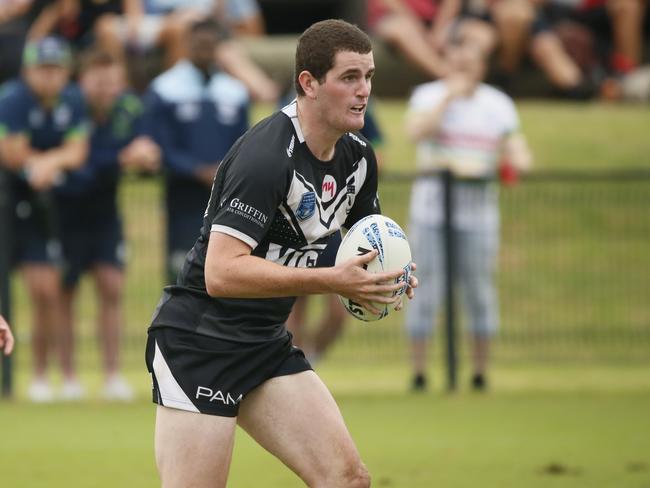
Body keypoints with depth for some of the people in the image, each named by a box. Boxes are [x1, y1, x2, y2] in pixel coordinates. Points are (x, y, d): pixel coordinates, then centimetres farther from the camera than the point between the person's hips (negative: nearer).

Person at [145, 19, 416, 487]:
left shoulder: (357, 156, 4)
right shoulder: (266, 156, -23)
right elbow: (221, 273, -30)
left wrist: (389, 272, -2)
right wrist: (332, 281, -30)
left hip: (268, 344, 8)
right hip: (199, 343, -8)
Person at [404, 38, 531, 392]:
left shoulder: (498, 104, 9)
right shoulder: (428, 95, 4)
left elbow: (515, 148, 5)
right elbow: (416, 132, -14)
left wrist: (519, 161, -18)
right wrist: (449, 97, -15)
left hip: (479, 205, 1)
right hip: (431, 204, -1)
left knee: (479, 289, 1)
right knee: (427, 287, -4)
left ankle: (480, 372, 9)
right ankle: (418, 372, 1)